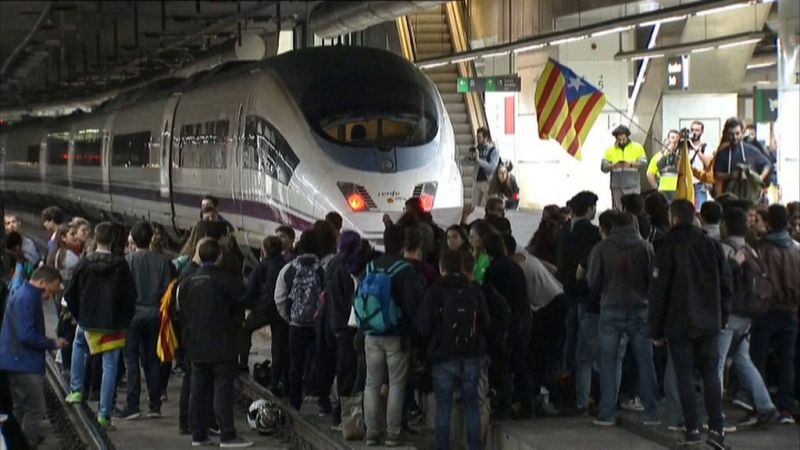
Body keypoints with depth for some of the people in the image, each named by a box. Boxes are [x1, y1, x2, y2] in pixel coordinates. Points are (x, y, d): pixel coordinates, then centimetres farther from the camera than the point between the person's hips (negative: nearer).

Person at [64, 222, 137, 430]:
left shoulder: (84, 263, -6)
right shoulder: (121, 266, -11)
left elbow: (70, 295, 1)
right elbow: (130, 297, -10)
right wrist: (124, 321, 3)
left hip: (87, 321, 2)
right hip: (113, 324, -2)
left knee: (79, 344, 33)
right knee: (110, 366, 5)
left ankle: (76, 390, 25)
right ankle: (104, 413, 1)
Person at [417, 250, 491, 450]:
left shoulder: (434, 293, -9)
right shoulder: (475, 291, -1)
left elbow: (423, 327, -9)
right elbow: (486, 323, 2)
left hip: (443, 358, -2)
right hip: (472, 358, 2)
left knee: (443, 409, 4)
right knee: (472, 406, 10)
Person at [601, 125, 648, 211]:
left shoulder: (637, 147, 8)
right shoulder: (610, 150, 10)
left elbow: (643, 163, 0)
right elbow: (603, 167, 5)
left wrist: (631, 164, -17)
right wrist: (614, 166, -15)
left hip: (633, 186, -1)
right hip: (617, 187, 1)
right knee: (618, 211, -2)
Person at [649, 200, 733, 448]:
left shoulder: (668, 248, -8)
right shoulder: (712, 245, 4)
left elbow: (658, 292, -8)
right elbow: (726, 286, 6)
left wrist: (656, 330, -1)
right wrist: (722, 318, 15)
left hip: (679, 325, -3)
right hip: (710, 324, 3)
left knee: (684, 376, 4)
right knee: (711, 375, 8)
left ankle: (692, 429, 2)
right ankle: (716, 428, 0)